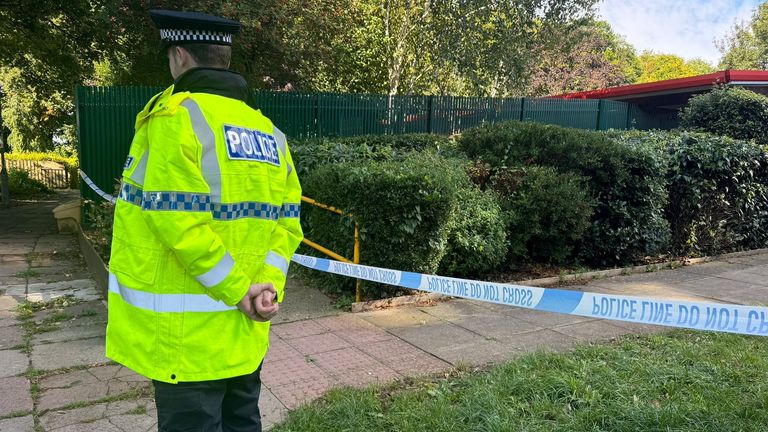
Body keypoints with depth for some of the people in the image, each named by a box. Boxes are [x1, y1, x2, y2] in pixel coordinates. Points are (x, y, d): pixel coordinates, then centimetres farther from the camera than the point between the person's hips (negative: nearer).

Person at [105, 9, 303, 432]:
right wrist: (268, 285, -4)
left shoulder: (177, 115, -13)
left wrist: (239, 291, -14)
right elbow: (286, 222, 4)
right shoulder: (268, 131, 9)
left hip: (188, 333, -7)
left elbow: (180, 223, -22)